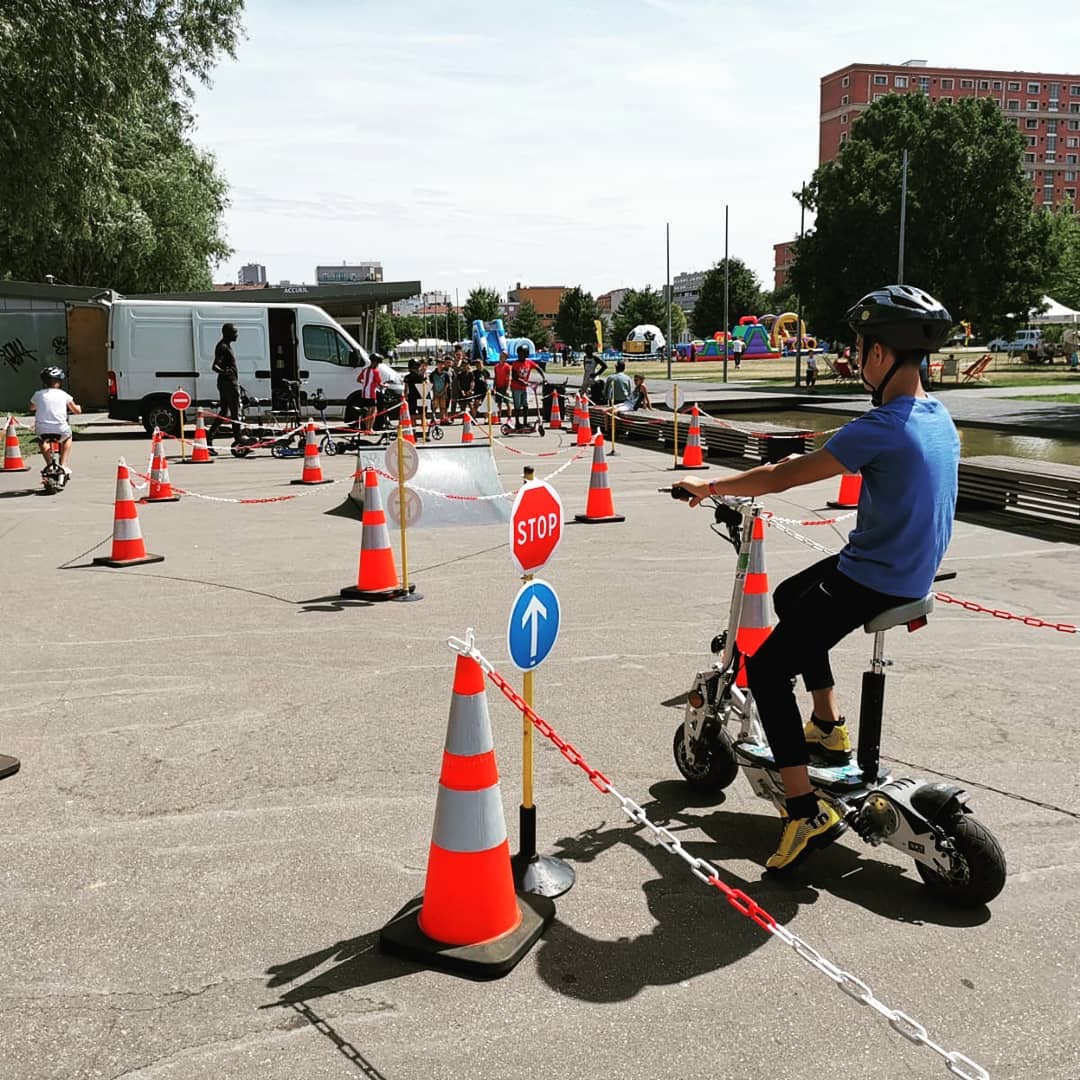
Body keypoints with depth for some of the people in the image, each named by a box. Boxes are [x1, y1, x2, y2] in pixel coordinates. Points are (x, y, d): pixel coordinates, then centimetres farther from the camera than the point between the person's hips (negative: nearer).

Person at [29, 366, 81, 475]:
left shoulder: (38, 394, 8)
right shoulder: (63, 394, 6)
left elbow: (31, 408, 27)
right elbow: (77, 410, 14)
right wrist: (77, 407, 38)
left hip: (42, 429, 1)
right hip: (60, 429, -1)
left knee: (41, 439, 35)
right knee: (67, 437, 33)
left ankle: (49, 465, 23)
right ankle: (63, 464, 21)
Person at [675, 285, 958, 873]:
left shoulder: (881, 427, -24)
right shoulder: (938, 417, 4)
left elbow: (781, 477, -20)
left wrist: (709, 487, -7)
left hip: (870, 581, -9)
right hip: (915, 574, 10)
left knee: (767, 669, -5)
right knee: (788, 597, 29)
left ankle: (806, 812, -4)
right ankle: (829, 726, 31)